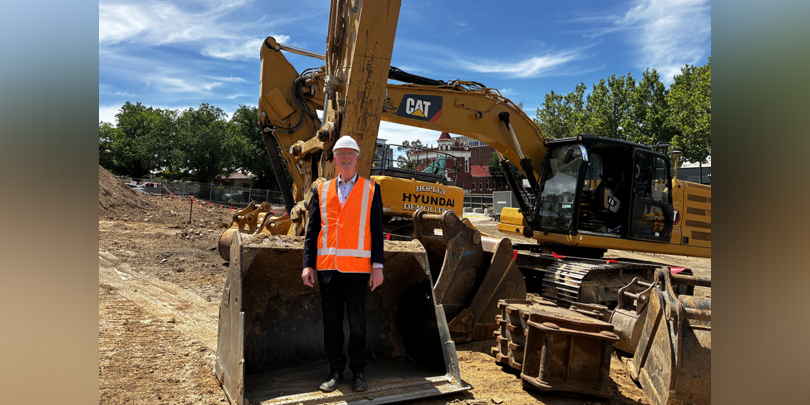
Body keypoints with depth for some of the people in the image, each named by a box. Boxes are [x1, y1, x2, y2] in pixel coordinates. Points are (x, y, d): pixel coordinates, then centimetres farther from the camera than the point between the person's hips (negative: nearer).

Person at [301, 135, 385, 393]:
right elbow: (312, 229, 9)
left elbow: (376, 229, 3)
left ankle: (358, 372, 20)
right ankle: (335, 371, 22)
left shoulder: (371, 189, 6)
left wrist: (377, 266, -3)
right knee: (331, 321, 8)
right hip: (327, 266, 2)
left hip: (357, 267, -2)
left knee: (357, 321, 6)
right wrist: (308, 264, 2)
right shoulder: (322, 190, 11)